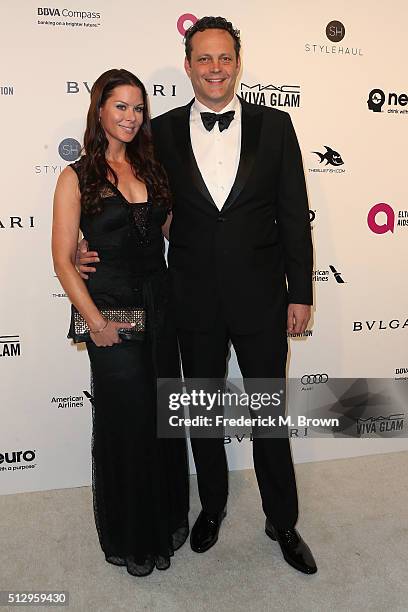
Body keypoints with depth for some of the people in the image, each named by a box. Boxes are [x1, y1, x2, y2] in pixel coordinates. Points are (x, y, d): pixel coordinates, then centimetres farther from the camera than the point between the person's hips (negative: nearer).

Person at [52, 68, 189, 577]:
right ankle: (130, 537, 30)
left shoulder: (151, 168, 10)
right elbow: (64, 259, -9)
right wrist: (95, 320, -14)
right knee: (127, 420, 6)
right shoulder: (77, 177, -4)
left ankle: (166, 518, 37)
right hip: (112, 310, -4)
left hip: (159, 305, 5)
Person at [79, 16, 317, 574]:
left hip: (260, 298, -1)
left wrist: (300, 292, -3)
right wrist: (102, 249, -6)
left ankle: (283, 522, 33)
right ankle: (212, 506, 41)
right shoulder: (162, 132, 1)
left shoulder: (274, 125, -1)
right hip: (194, 302, 1)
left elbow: (294, 214, -1)